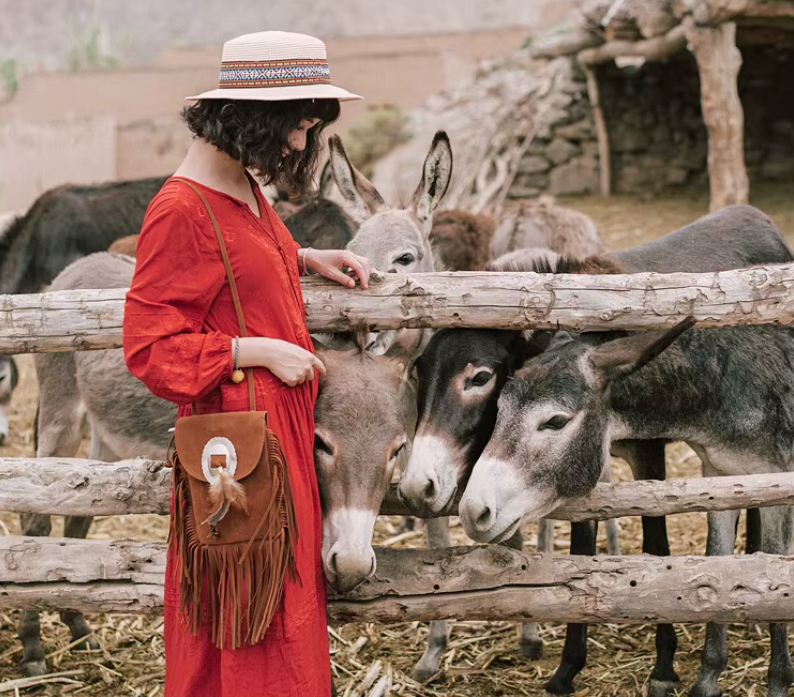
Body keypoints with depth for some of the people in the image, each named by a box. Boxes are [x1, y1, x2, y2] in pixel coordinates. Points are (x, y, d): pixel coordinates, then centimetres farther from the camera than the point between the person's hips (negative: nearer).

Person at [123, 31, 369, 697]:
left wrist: (308, 259, 13)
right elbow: (149, 347, -17)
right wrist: (261, 351, -20)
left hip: (286, 418, 9)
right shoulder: (181, 211, -18)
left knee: (291, 586, 17)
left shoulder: (245, 189, 9)